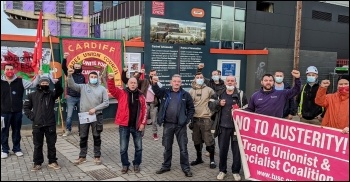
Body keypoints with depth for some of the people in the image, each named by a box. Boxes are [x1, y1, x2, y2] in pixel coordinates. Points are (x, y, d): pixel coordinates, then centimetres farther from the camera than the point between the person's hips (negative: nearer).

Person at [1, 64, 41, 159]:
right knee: (4, 131, 8)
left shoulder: (20, 81, 0)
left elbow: (32, 84, 0)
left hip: (17, 111, 1)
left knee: (16, 131, 13)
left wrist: (38, 76, -11)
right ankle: (4, 150, 22)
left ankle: (17, 149, 26)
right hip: (4, 112, -1)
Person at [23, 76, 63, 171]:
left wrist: (57, 83, -40)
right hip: (37, 124, 0)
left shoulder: (51, 93, 2)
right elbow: (26, 107, 9)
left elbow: (60, 91, -20)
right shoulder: (32, 95, 5)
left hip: (50, 124, 0)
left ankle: (52, 162, 20)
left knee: (51, 144, 9)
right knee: (38, 145, 10)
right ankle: (37, 163, 20)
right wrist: (32, 116, -4)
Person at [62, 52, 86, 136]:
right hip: (71, 98, -2)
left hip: (80, 98, 2)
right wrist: (64, 59, -32)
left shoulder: (82, 76, 6)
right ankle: (68, 130, 13)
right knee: (69, 115, -1)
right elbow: (63, 67, -16)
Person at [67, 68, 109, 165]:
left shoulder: (102, 89, 1)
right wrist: (70, 75, -27)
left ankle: (97, 156, 20)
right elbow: (71, 85, -10)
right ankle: (82, 157, 23)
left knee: (97, 137, 8)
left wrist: (95, 109, -13)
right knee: (83, 137, 10)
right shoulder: (83, 87, 4)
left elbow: (106, 103, -4)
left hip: (97, 116, -1)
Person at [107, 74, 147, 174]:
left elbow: (144, 110, 3)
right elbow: (112, 89, -15)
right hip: (124, 125, -1)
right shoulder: (121, 93, 0)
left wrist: (143, 123, -4)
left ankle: (136, 164, 27)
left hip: (137, 126, 1)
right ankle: (125, 165, 23)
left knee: (138, 147, 10)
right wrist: (111, 79, -31)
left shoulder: (141, 96, 3)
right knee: (123, 148, 6)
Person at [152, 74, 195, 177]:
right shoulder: (165, 92, 5)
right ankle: (166, 166, 28)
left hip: (180, 125, -1)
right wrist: (154, 83, -31)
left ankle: (186, 168, 17)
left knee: (183, 148, 5)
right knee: (167, 147, 14)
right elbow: (156, 90, -11)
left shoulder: (185, 95, 1)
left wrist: (188, 119, -5)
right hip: (167, 124, 2)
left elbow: (191, 108, 5)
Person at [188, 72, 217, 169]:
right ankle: (199, 158, 28)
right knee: (196, 140, 12)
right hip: (195, 119, 4)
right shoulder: (191, 91, 7)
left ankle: (212, 160, 12)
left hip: (205, 119, -3)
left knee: (208, 140, -3)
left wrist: (211, 110, 1)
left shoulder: (208, 90, -1)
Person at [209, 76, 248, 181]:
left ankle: (236, 171, 23)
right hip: (223, 127, 2)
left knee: (236, 150, 6)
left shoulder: (241, 94, 1)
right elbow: (211, 105, 7)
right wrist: (218, 103, -10)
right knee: (222, 149, 10)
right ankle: (222, 170, 26)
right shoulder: (219, 94, 7)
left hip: (237, 127, -1)